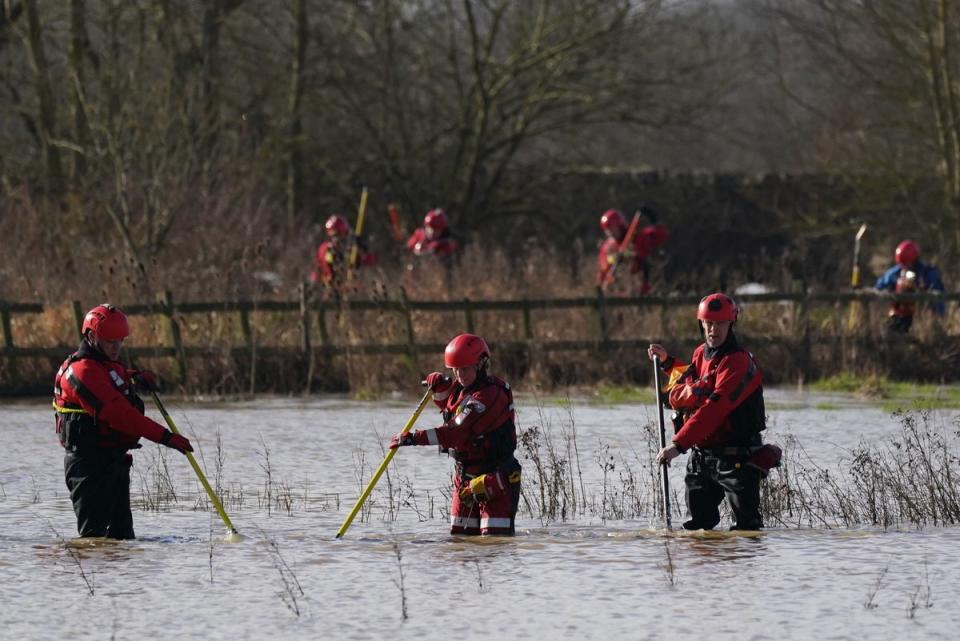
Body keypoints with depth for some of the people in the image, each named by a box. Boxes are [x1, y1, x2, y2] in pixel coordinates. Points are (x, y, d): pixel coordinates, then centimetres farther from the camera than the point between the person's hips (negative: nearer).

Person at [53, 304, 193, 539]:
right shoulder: (84, 371, -18)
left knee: (121, 531, 12)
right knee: (94, 531, -12)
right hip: (90, 465, -10)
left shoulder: (109, 366, 15)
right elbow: (119, 414, -26)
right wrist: (165, 436, -28)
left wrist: (141, 377, 7)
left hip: (114, 462, 10)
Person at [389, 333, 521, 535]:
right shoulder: (462, 388, 8)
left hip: (495, 480, -9)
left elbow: (458, 432, -31)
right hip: (465, 479, 9)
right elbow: (448, 408, 32)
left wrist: (414, 438, -33)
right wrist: (440, 388, 8)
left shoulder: (490, 395, -23)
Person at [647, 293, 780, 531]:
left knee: (746, 528, -9)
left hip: (736, 459, -8)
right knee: (696, 526, 8)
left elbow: (713, 410, -30)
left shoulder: (738, 362, -19)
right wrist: (666, 362, 26)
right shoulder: (701, 353, 9)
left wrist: (679, 444, -35)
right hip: (701, 456, 8)